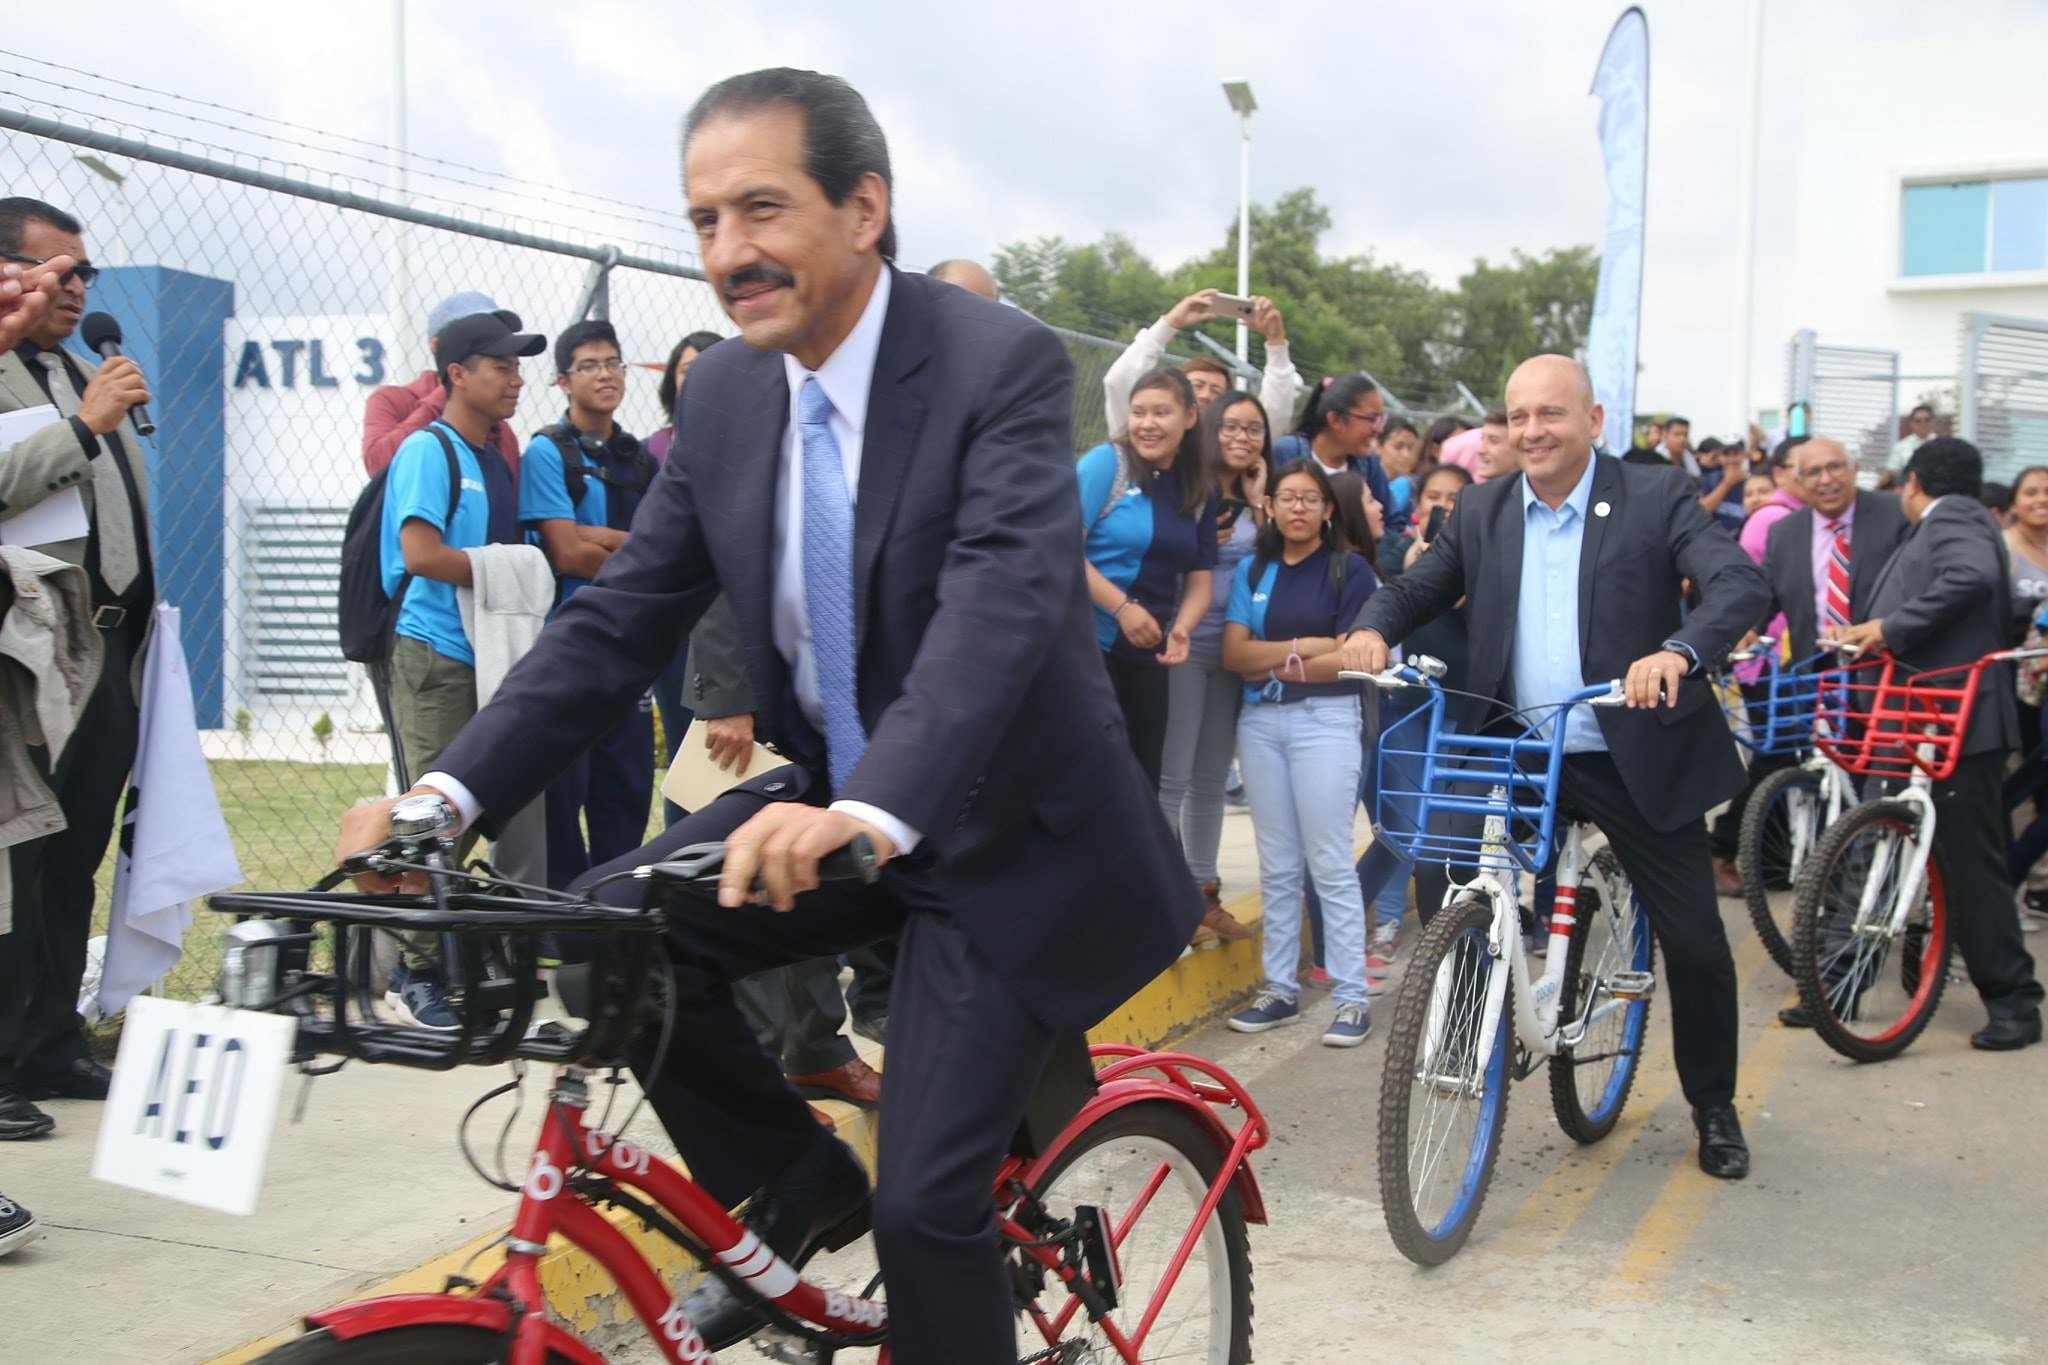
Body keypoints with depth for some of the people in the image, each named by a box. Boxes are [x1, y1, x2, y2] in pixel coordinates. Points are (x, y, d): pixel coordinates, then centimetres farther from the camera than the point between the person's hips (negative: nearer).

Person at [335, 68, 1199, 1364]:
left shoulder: (1003, 362, -20)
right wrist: (449, 795, -15)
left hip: (998, 825, -5)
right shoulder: (725, 392, -1)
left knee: (926, 1202, -8)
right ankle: (796, 1187, 9)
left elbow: (1005, 597, -35)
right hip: (828, 797, 6)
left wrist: (869, 810, -51)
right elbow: (623, 613, -2)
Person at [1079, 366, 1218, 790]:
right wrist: (1123, 607, -20)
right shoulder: (1106, 462, -7)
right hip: (1088, 641, -6)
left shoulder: (1201, 490, 8)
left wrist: (1181, 630, -11)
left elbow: (1199, 578, 9)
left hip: (1148, 652, 6)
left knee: (1144, 778, 11)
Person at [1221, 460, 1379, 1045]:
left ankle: (1351, 996, 0)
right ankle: (1280, 987, 15)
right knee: (1277, 866, 8)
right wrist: (1303, 647, -9)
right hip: (1259, 721, 4)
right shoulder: (1252, 570, 11)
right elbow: (1233, 654, 1)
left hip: (1325, 719, -4)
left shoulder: (1350, 568, 0)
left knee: (1330, 864, -4)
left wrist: (1272, 664, -4)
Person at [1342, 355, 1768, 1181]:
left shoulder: (1657, 498, -6)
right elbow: (1420, 586, 9)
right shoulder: (1483, 510, 7)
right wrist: (1374, 629, -16)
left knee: (1695, 940, 3)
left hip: (1635, 756, -3)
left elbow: (1741, 585, -18)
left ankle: (1714, 1106, 26)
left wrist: (1677, 652, -39)